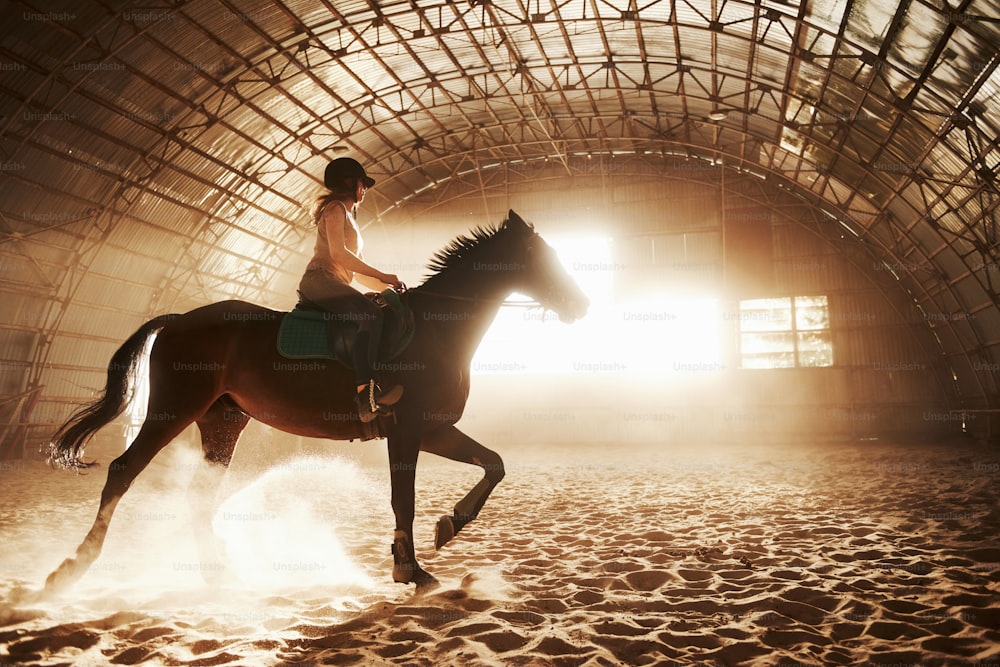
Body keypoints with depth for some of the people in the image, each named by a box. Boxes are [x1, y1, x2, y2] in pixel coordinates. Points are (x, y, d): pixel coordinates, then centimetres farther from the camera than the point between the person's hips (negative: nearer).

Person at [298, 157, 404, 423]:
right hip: (320, 279, -10)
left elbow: (359, 273, 27)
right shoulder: (335, 208, 2)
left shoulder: (349, 218, 30)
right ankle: (366, 392, -46)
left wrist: (387, 287, 15)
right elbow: (338, 252, -15)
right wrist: (383, 276, -14)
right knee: (371, 314, -31)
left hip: (337, 286, 10)